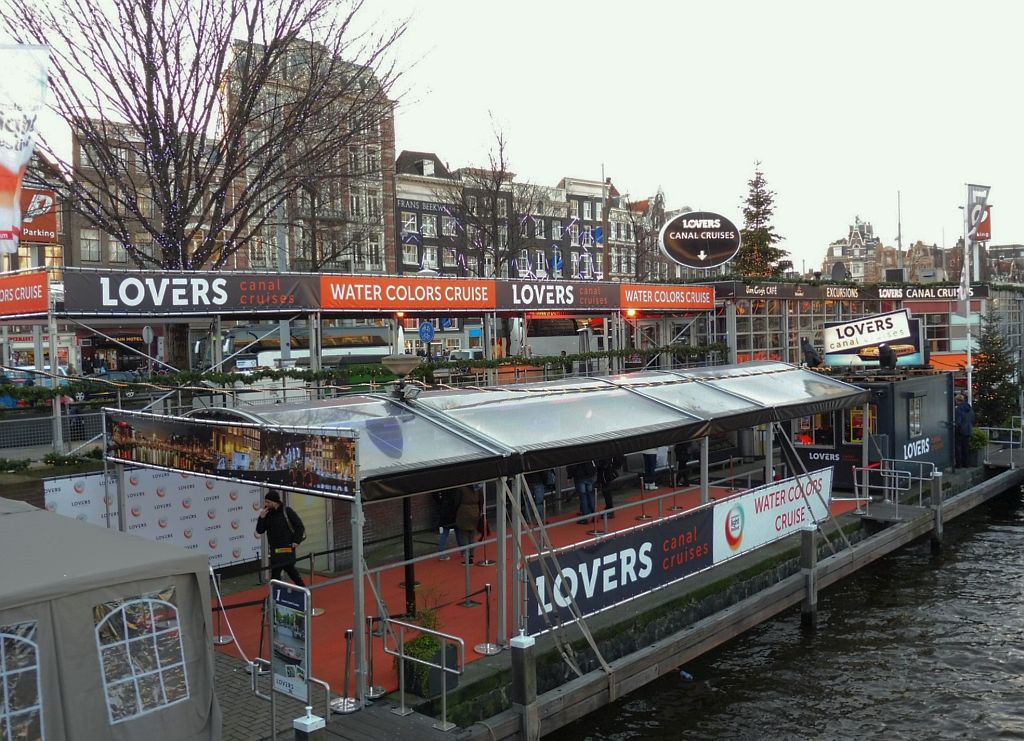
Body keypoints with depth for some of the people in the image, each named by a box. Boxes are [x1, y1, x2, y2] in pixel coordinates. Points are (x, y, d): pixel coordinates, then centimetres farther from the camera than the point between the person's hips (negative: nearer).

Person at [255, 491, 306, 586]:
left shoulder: (287, 511, -10)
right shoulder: (267, 513, 3)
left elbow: (300, 526, -6)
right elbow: (259, 531, 2)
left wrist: (296, 541, -11)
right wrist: (262, 518, -11)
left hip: (287, 547, -5)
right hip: (274, 549, 5)